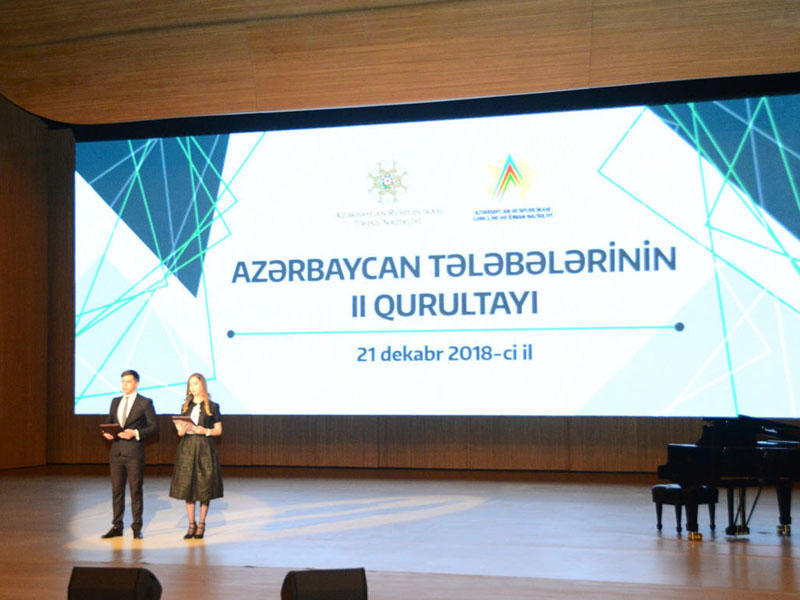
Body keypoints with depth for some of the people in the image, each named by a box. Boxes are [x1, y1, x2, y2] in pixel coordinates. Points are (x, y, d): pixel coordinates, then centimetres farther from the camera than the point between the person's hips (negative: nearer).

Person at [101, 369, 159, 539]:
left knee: (136, 490, 0)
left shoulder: (145, 403, -1)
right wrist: (107, 433, -2)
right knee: (117, 490, 7)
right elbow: (109, 423, 20)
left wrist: (136, 433, -16)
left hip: (134, 452, -5)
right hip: (116, 451, 5)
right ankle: (117, 527, 14)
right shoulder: (115, 402, 15)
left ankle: (137, 528, 7)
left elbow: (154, 426, -4)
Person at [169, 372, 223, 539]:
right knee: (186, 486, 1)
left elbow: (218, 430, 2)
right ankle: (191, 524, 10)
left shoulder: (212, 406, 2)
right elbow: (180, 431, 15)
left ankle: (201, 524, 7)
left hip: (205, 448, -3)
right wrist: (181, 430, -8)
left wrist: (205, 431, -15)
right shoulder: (185, 406, 13)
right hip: (187, 448, 4)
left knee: (204, 486, -3)